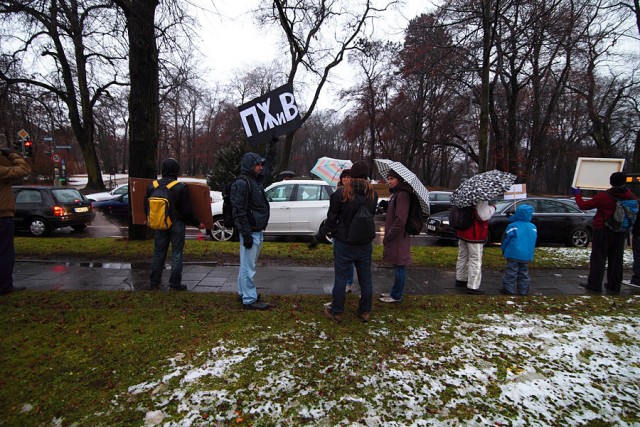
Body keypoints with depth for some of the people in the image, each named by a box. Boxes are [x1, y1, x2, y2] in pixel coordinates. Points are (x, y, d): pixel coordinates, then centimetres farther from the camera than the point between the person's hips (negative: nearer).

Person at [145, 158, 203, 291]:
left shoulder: (152, 186, 1)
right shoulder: (181, 187, -14)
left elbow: (146, 206, 11)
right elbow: (187, 210, -13)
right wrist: (197, 223, -1)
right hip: (177, 225, -4)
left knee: (159, 253, 15)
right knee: (176, 255, 4)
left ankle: (154, 282, 23)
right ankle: (175, 284, 10)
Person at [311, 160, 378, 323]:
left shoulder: (341, 193, -13)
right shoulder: (373, 194, -1)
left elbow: (331, 220, -10)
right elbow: (371, 216, 8)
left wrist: (318, 238, -1)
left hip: (344, 243, -3)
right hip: (365, 244, 3)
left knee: (341, 278, 8)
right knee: (365, 278, 14)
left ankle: (336, 312, 20)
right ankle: (365, 312, 27)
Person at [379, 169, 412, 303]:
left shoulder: (402, 195, -16)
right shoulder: (396, 193, 16)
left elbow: (400, 220, -23)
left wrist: (389, 236, -17)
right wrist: (388, 235, 14)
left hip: (399, 238, -10)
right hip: (395, 238, 10)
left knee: (399, 268, 2)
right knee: (398, 267, 17)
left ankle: (396, 296, 12)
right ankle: (395, 292, 27)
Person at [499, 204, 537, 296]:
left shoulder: (513, 226, -12)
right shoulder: (533, 227, 4)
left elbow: (505, 239, -6)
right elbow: (533, 241, 15)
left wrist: (504, 250, 9)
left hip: (514, 255, -5)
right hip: (527, 256, 5)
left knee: (511, 273, 2)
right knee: (524, 273, 14)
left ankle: (509, 290, 5)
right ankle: (523, 291, 20)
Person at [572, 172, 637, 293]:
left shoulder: (604, 196, -18)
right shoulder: (631, 197, -2)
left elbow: (584, 205, -11)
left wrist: (577, 194, 5)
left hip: (603, 231, -5)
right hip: (620, 233, 5)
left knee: (598, 258, 0)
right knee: (616, 259, 13)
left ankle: (595, 285, 0)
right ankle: (614, 286, 21)